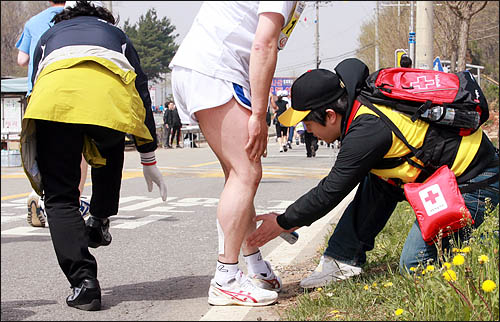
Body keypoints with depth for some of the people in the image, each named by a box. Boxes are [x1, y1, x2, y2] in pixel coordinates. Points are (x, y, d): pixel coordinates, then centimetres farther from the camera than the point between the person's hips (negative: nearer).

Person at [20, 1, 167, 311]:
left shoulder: (49, 35, 40)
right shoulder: (116, 33, 39)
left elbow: (35, 86, 36)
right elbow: (142, 93, 35)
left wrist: (36, 168, 40)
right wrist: (149, 160, 39)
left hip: (55, 92, -1)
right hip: (112, 94, 1)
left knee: (60, 196, 5)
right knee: (109, 157, 37)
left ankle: (83, 281, -7)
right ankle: (100, 223, 33)